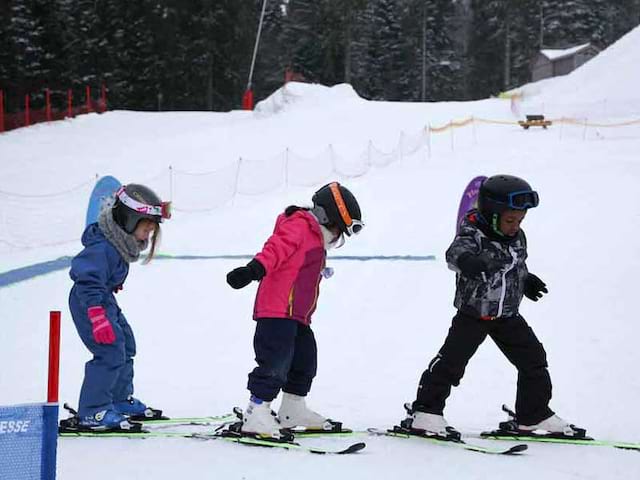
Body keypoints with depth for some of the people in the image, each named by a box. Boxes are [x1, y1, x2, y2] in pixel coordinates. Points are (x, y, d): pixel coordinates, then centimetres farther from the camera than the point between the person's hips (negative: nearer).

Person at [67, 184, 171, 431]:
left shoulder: (122, 241, 1)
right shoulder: (102, 248, -29)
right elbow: (89, 283, -33)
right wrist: (98, 319, -35)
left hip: (104, 299, 11)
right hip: (88, 303, -11)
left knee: (125, 344, 20)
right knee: (111, 352, -16)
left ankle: (121, 400, 34)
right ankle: (92, 413, -12)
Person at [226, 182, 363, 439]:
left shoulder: (315, 240, 24)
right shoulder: (298, 227, -8)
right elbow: (276, 248, -24)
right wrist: (255, 268, -38)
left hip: (297, 316, 11)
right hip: (278, 311, -11)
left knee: (304, 362, 18)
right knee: (277, 362, -15)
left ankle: (293, 410, 32)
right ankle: (256, 414, -14)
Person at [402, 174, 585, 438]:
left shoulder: (517, 237, 3)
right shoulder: (473, 235, -19)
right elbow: (456, 251, -42)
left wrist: (527, 281, 11)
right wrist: (466, 260, -62)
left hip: (508, 315, 7)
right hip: (473, 313, -7)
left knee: (533, 359, 8)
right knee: (452, 360, -13)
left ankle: (534, 415, 21)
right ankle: (425, 412, -4)